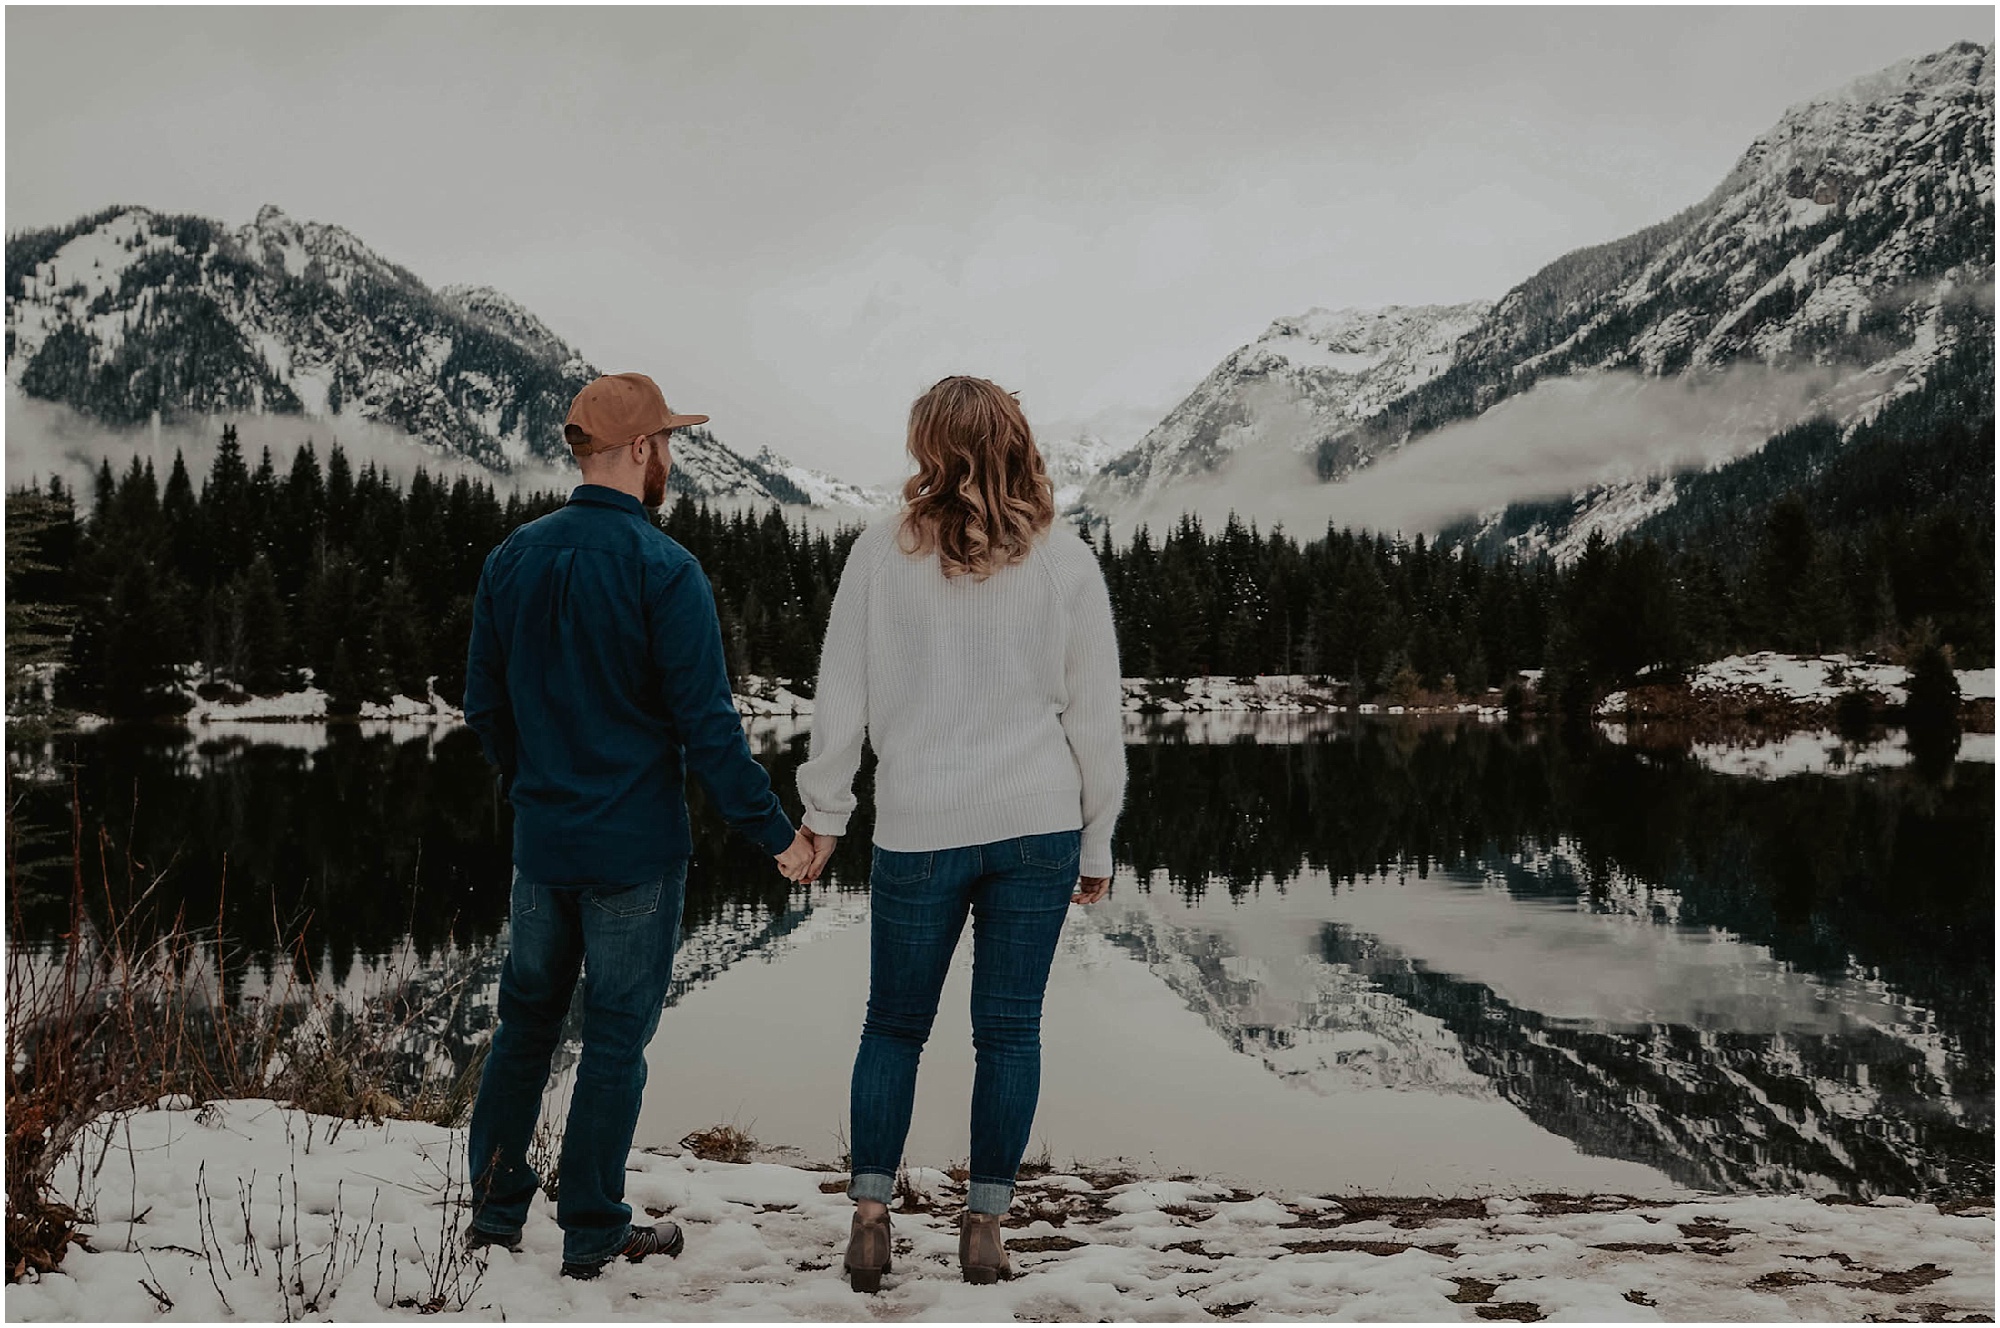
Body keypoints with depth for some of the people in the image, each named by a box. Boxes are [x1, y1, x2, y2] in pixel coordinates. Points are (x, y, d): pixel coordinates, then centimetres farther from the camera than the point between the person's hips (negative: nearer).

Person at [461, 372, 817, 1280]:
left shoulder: (513, 558, 3)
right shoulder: (663, 568, -15)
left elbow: (484, 704, 10)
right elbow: (706, 725, -16)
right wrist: (774, 832, -9)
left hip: (540, 839, 5)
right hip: (636, 847, -5)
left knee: (525, 1019, 18)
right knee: (616, 1036, 5)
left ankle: (496, 1207, 25)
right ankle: (591, 1232, 14)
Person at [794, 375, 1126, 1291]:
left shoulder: (881, 553, -3)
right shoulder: (1066, 561, 0)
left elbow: (842, 698, -1)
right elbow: (1094, 716, 3)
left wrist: (824, 814, 9)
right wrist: (1097, 842, 10)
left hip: (919, 832, -1)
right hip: (1039, 826, 1)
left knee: (894, 1026, 13)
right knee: (1009, 1028, 8)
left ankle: (869, 1217, 10)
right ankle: (984, 1226, 13)